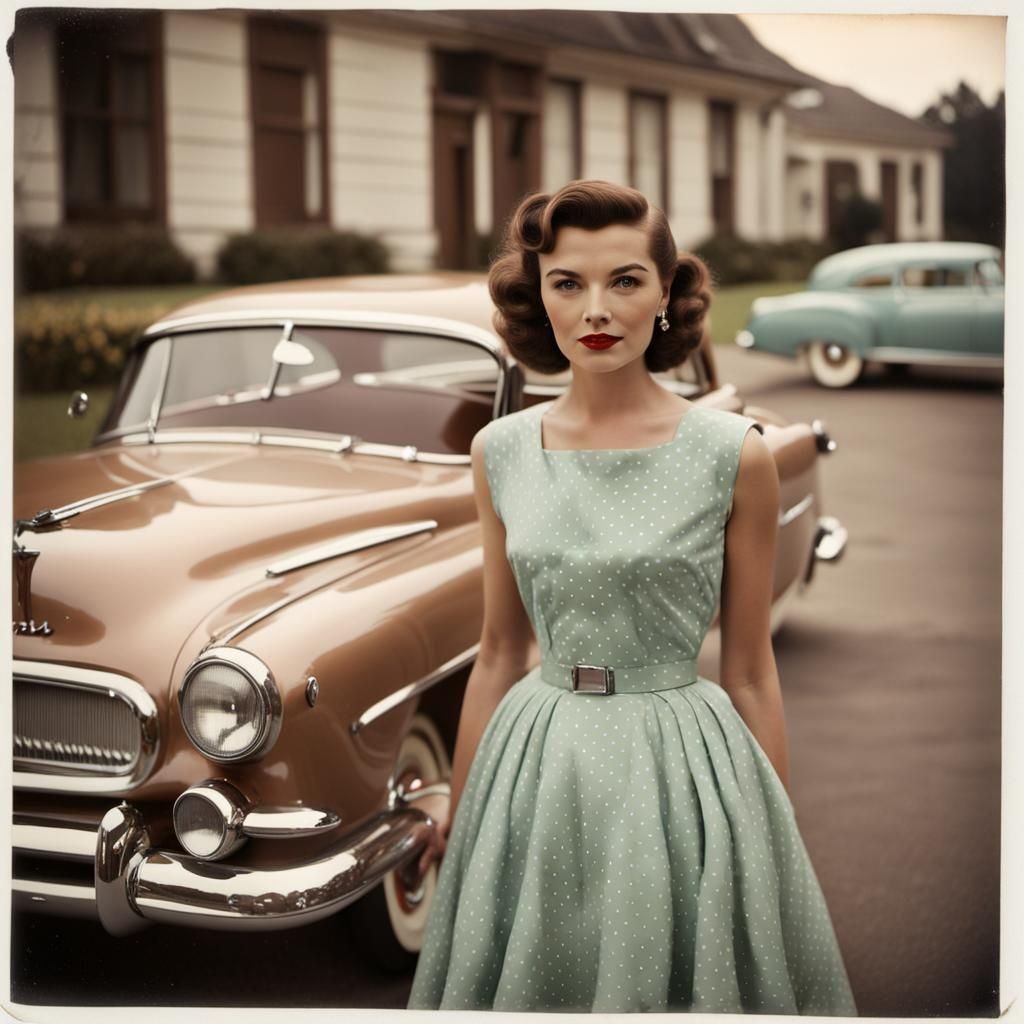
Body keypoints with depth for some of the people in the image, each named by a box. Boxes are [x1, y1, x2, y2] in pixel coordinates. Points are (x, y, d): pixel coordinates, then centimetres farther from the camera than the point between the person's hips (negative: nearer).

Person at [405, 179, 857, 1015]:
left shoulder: (735, 454, -9)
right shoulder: (501, 452, 0)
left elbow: (750, 671, -2)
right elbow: (499, 656, 8)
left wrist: (785, 843, 1)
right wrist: (456, 818, 12)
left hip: (684, 771, -3)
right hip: (537, 774, 3)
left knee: (683, 982, 10)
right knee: (536, 979, 16)